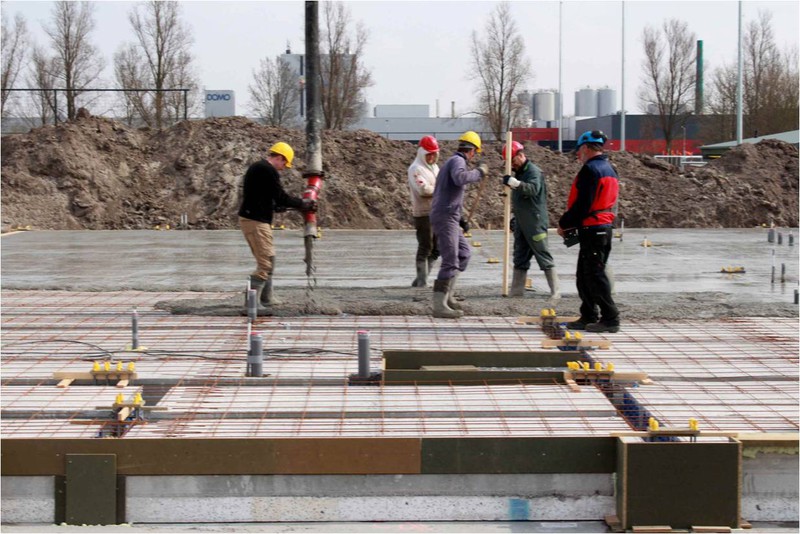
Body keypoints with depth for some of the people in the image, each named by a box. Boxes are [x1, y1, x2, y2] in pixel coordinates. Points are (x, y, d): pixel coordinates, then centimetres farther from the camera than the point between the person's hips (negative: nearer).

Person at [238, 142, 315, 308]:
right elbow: (281, 197, -14)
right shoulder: (269, 170, -14)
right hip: (257, 221, -11)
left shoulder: (255, 168, 18)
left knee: (266, 261, 19)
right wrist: (303, 203, -2)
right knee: (266, 263, -9)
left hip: (248, 218, 11)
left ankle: (267, 298, 25)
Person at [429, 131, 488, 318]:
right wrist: (479, 172, -19)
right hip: (446, 217, -10)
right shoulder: (458, 161, -10)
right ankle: (440, 305, -14)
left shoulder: (451, 161, 21)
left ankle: (447, 294, 18)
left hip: (445, 217, 10)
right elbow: (460, 178, -33)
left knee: (463, 252, 20)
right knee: (450, 261, -11)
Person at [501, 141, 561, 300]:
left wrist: (514, 183, -46)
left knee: (543, 256, -7)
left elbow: (533, 189, -34)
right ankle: (517, 290, 16)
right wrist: (515, 216, 25)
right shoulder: (519, 173, 16)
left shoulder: (534, 171, -13)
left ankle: (555, 291, -4)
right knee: (520, 257, 11)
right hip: (521, 223, 9)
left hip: (535, 223, -9)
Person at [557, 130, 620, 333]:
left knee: (594, 276, -6)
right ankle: (588, 318, 19)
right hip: (606, 227, 10)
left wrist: (564, 224, -6)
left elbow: (581, 204, -19)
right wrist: (572, 224, 16)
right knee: (584, 276, 15)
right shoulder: (609, 170, 16)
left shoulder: (590, 170, -15)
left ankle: (610, 319, -6)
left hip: (591, 230, -10)